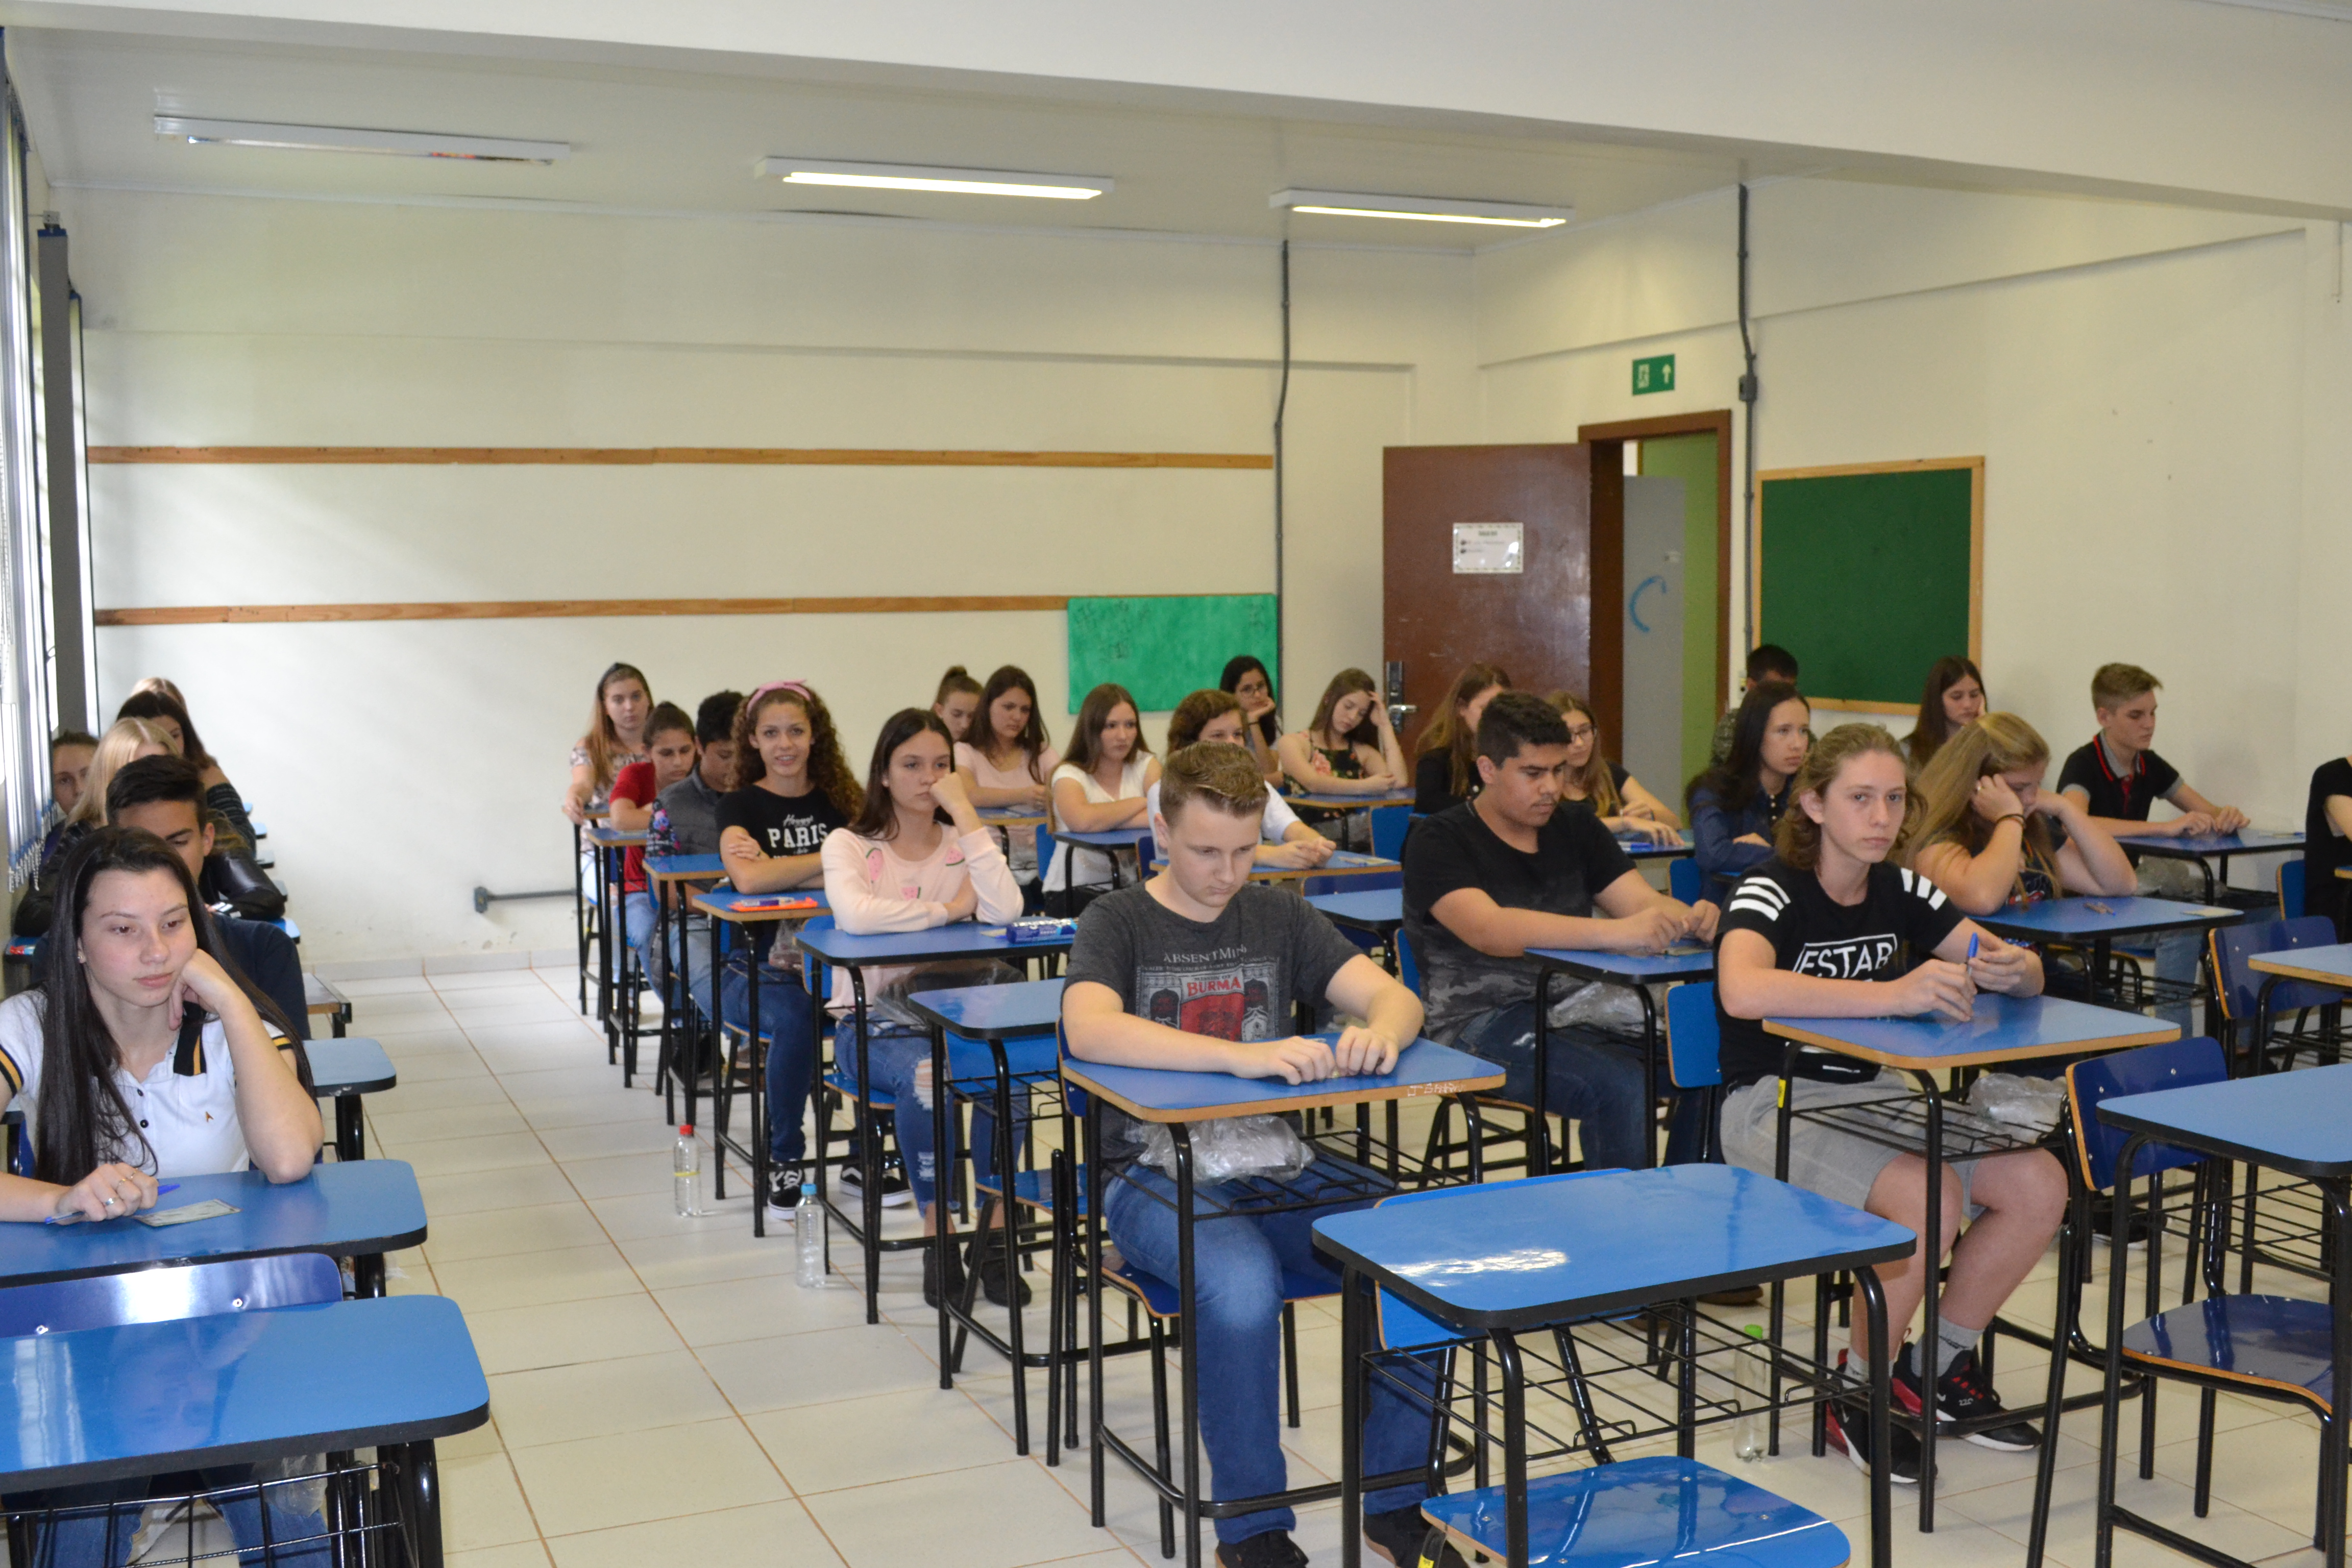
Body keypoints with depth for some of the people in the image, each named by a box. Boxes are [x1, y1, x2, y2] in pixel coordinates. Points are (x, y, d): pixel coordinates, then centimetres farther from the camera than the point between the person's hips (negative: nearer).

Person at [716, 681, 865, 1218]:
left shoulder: (837, 799, 11)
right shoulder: (742, 804, 2)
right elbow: (748, 879, -19)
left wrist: (777, 869, -13)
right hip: (756, 968, -3)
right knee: (795, 1015, -35)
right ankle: (783, 1161, -15)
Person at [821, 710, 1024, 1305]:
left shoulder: (964, 842, 10)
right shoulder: (849, 845, 3)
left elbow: (1005, 912, -13)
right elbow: (855, 915, -22)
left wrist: (965, 812, -12)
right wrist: (950, 909, -13)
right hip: (874, 1017, -2)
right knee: (926, 1078, -34)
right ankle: (938, 1236, -17)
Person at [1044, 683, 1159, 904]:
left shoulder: (1145, 765, 7)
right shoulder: (1070, 774, -2)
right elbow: (1082, 821, -25)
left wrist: (1104, 819, -16)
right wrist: (1139, 803, -11)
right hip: (1074, 891, -3)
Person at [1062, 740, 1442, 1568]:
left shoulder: (1279, 916, 12)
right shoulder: (1117, 922, -1)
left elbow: (1394, 996, 4)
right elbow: (1088, 1030, -22)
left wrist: (1381, 1029, -23)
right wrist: (1243, 1055, -33)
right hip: (1156, 1174, -4)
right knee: (1241, 1286, -35)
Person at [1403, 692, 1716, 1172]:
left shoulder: (1576, 830, 16)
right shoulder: (1440, 841, -6)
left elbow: (1644, 902, 5)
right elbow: (1489, 930, -23)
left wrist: (1690, 919, -21)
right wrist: (1616, 933, -35)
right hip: (1480, 1021, -6)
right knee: (1621, 1085, -30)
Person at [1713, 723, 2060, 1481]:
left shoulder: (1900, 892, 4)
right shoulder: (1771, 891, -16)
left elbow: (2025, 973, 5)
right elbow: (1743, 992, -38)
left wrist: (2012, 971, -21)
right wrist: (1893, 994, -42)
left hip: (1876, 1093, 7)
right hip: (1776, 1105, -7)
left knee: (2040, 1185, -11)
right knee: (1927, 1195, -31)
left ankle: (1942, 1365, 10)